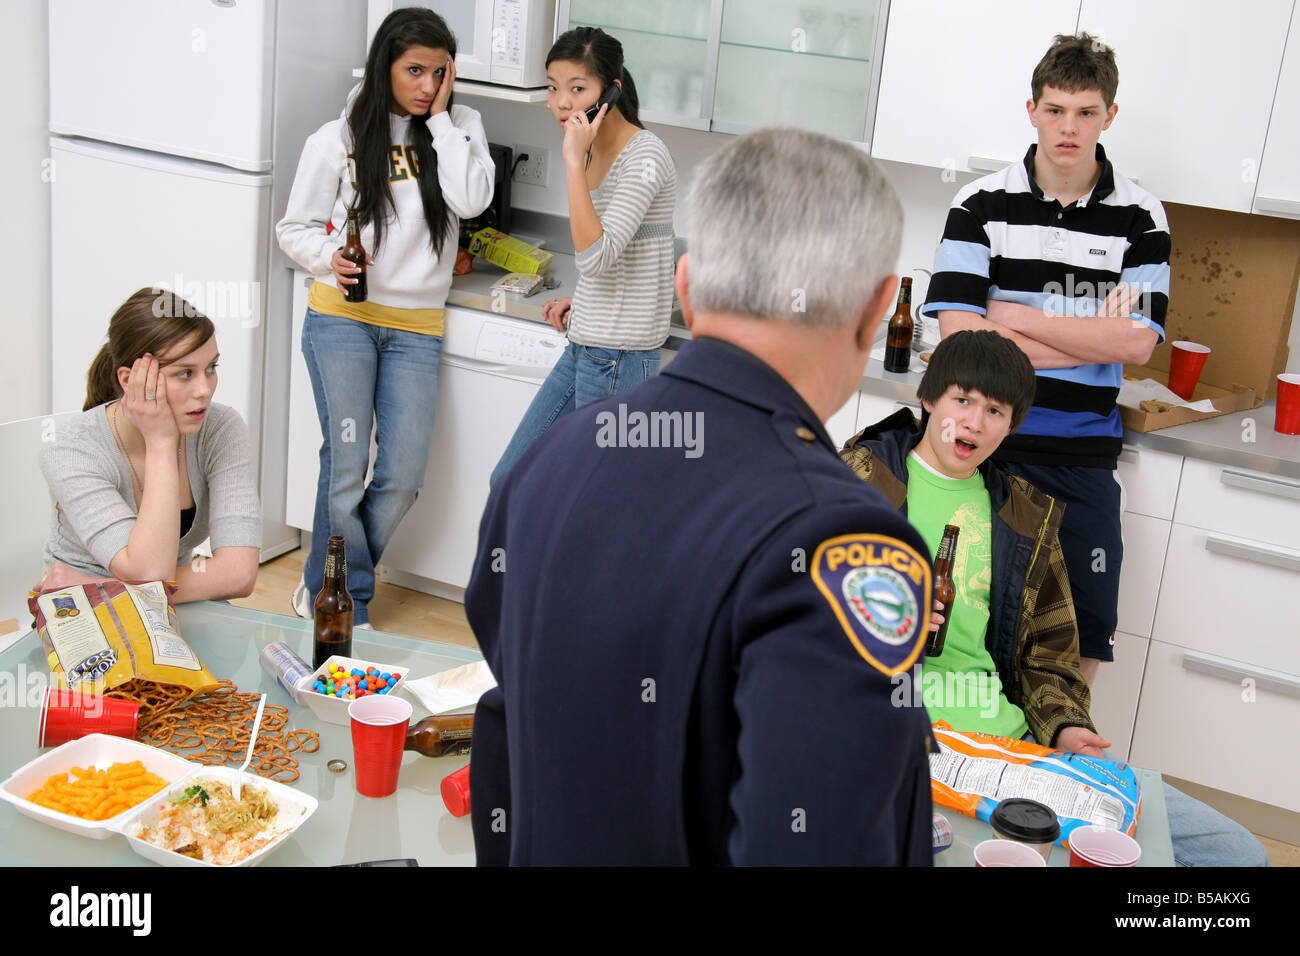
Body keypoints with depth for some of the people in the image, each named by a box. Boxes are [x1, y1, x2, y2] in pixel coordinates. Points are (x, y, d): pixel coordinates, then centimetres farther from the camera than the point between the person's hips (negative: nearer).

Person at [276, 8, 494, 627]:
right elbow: (294, 227, 7)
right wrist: (331, 257, -14)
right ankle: (346, 606, 10)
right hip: (342, 316, -2)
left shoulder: (459, 128, 7)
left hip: (416, 326, 3)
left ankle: (324, 588, 22)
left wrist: (439, 118, -7)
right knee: (346, 465, -10)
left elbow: (470, 200, -11)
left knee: (403, 475, 0)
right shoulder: (338, 140, 2)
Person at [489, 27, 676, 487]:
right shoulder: (595, 152, 11)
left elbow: (596, 257, -29)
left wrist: (574, 161, -27)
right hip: (584, 346, 10)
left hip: (618, 358, -10)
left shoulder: (644, 156, -17)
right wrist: (578, 300, 11)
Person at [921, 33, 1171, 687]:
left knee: (1087, 632, 3)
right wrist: (1094, 336, -11)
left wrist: (1015, 317, -11)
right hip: (986, 440, -1)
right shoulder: (982, 204, -1)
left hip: (1081, 454, 1)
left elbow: (1137, 343, -9)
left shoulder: (1140, 217, 2)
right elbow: (958, 331, -13)